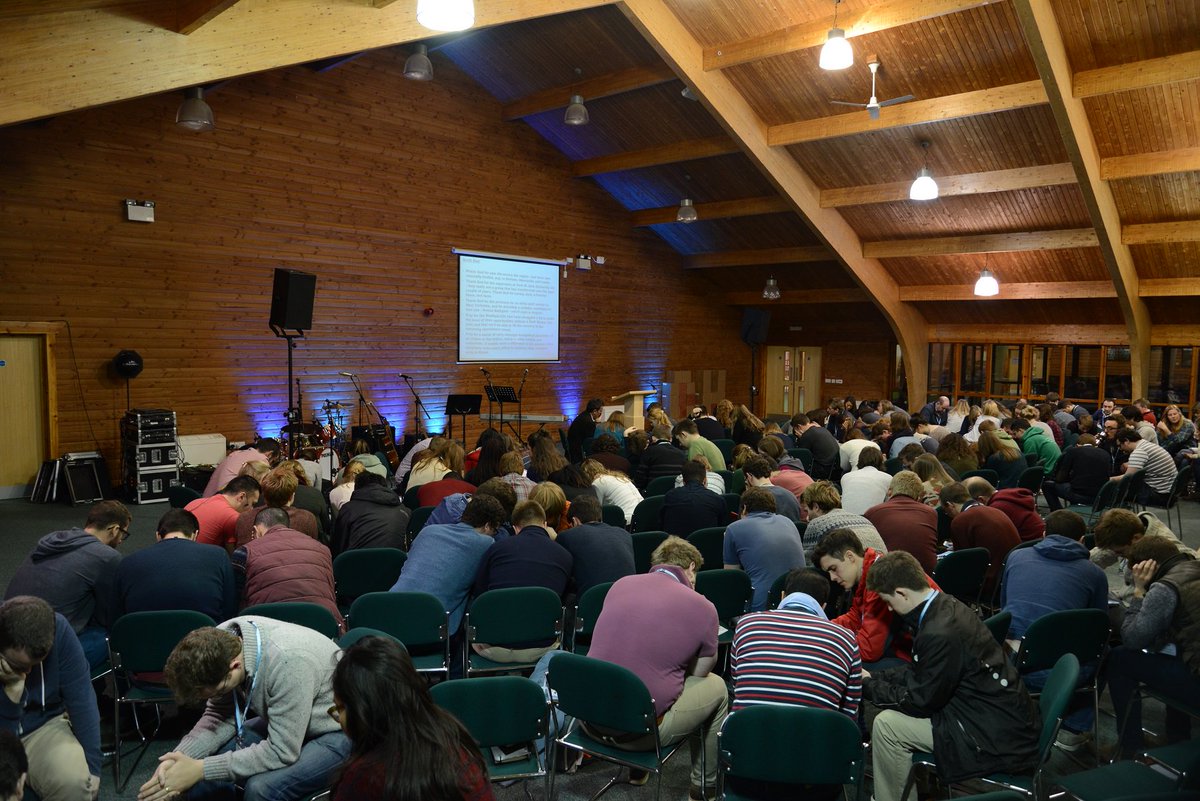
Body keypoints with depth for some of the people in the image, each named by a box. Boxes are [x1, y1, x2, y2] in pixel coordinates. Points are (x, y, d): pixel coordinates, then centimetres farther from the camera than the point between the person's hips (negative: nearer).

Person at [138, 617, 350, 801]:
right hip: (282, 721, 7)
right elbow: (221, 716, -3)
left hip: (336, 732, -7)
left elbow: (281, 752, -31)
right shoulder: (220, 640, -15)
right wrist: (179, 757, -20)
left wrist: (201, 769, -27)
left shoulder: (288, 663, -37)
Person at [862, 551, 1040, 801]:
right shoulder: (945, 607, 1)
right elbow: (918, 672, 14)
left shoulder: (940, 635, -28)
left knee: (886, 725, -11)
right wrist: (872, 677, 9)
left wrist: (867, 686, -5)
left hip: (999, 740, -10)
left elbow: (922, 701, -16)